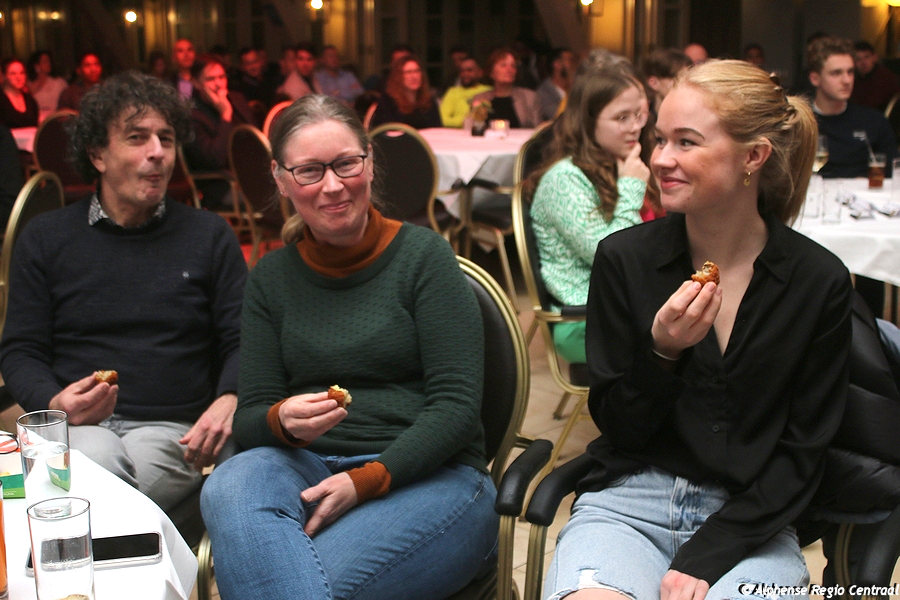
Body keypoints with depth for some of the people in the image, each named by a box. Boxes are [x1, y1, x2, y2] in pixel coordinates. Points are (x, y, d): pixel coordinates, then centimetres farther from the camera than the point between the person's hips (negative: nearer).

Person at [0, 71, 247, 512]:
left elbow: (242, 343, 9)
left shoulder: (209, 236, 13)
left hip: (173, 428, 0)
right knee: (96, 459, -35)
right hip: (78, 425, 0)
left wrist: (228, 402, -13)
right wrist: (55, 402, -11)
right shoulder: (45, 238, 13)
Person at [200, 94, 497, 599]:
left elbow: (457, 405, -6)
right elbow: (249, 418, 8)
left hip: (430, 475, -4)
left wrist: (367, 480, -17)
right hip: (308, 465, 4)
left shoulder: (423, 255, 0)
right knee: (229, 489, -31)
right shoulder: (271, 277, 11)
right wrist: (284, 421, -17)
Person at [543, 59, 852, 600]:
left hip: (750, 522, 0)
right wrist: (661, 352, -18)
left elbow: (803, 454, -1)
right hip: (630, 502, 0)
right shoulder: (623, 260, -4)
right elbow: (619, 428, 1)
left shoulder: (820, 281, -5)